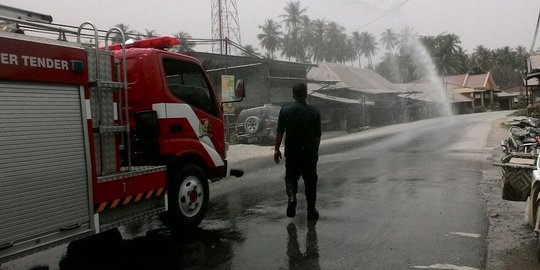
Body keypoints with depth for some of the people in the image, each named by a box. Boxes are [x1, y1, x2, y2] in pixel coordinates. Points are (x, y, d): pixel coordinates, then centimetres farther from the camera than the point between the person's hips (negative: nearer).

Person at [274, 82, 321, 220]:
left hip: (291, 151, 0)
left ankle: (291, 195, -12)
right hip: (310, 151, 1)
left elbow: (279, 132, -4)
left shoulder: (285, 110, -5)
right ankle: (311, 210, 13)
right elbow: (318, 135, 3)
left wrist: (277, 149, 5)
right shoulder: (314, 112, -2)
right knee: (310, 180, 11)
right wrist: (316, 151, 16)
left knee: (291, 177, 16)